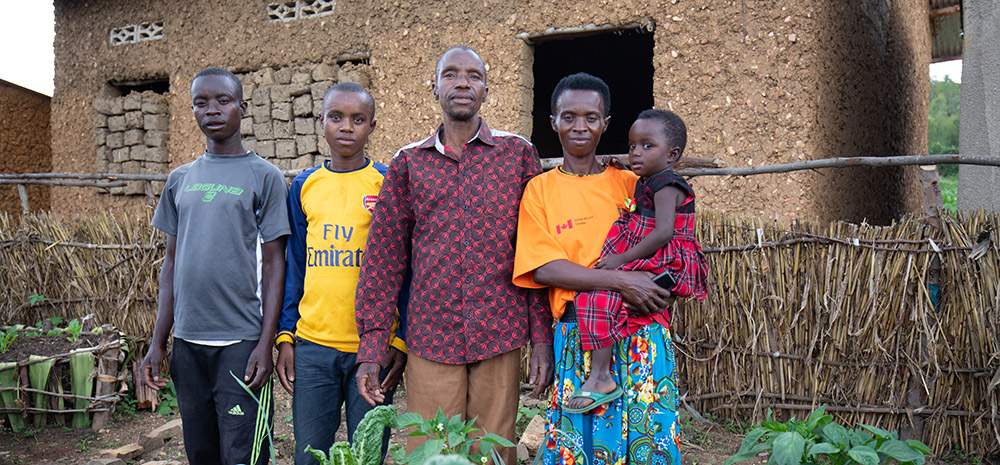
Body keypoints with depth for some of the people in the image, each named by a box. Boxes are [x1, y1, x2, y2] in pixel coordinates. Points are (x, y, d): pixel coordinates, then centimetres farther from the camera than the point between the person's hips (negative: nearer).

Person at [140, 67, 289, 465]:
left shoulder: (264, 177, -1)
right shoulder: (179, 181, 12)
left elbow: (273, 264, -4)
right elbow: (172, 263, 15)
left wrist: (265, 344, -11)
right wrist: (158, 342, 10)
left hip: (241, 342, -4)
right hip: (187, 342, 5)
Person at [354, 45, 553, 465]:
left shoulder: (518, 153, 5)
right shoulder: (408, 162, 8)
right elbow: (384, 256, 6)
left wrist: (542, 336, -2)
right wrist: (371, 346, 0)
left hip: (499, 337, -1)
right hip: (430, 338, 1)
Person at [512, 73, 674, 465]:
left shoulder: (630, 182, 11)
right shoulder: (540, 189, 5)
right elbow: (543, 268, -6)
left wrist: (662, 286, -5)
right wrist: (620, 281, -17)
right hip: (577, 330, -2)